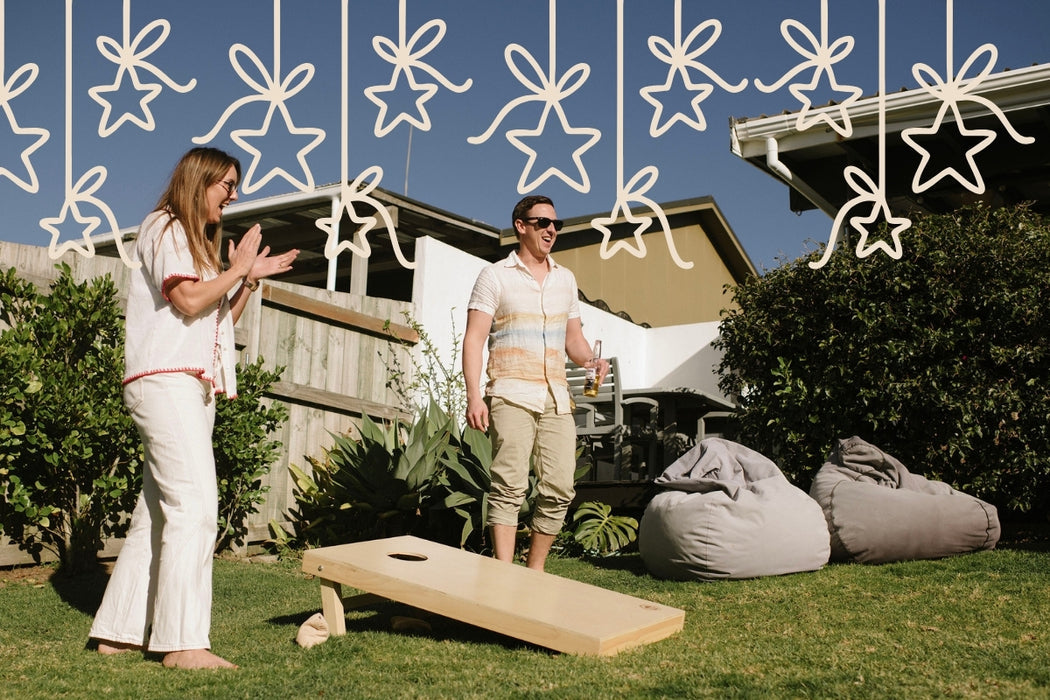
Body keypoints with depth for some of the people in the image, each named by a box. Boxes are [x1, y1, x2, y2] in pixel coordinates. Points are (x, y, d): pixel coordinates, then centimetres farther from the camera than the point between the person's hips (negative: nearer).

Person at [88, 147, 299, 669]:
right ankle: (182, 642, -19)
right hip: (165, 381, -10)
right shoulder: (165, 228, -1)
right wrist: (239, 268, -2)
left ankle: (119, 631, 9)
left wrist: (251, 279, 14)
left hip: (195, 387, 10)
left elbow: (220, 320, 23)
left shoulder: (199, 242, 27)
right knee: (194, 505, -17)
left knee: (157, 512, 6)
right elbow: (189, 300, -14)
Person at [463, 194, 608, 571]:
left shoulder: (565, 279, 19)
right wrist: (473, 395, -14)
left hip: (557, 399, 5)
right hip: (511, 397, -5)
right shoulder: (495, 276, 3)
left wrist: (592, 363, 0)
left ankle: (534, 572, 15)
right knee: (510, 487, -10)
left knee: (559, 490, 1)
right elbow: (473, 339, -3)